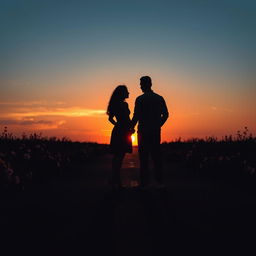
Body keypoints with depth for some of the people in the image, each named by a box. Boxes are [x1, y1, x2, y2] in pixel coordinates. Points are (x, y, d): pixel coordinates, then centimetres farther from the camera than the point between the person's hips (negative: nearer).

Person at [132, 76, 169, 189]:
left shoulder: (140, 99, -6)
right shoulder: (159, 98, 7)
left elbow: (136, 116, -9)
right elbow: (165, 114, 9)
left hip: (143, 131, -4)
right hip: (156, 131, 4)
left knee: (144, 157, 0)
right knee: (156, 156, 9)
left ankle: (144, 182, 1)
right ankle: (160, 181, 8)